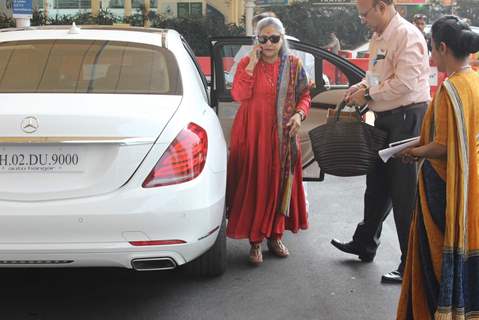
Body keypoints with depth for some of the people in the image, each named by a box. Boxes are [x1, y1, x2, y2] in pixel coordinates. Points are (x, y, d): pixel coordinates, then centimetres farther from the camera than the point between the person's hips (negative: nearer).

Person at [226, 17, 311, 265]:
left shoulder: (294, 64, 4)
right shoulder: (247, 63, -1)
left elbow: (304, 95, 10)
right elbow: (238, 95, -13)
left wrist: (299, 114, -9)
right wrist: (251, 65, -19)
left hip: (283, 134, 2)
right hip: (253, 133, -2)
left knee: (281, 182, 7)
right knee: (254, 184, -3)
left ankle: (275, 235, 22)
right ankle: (255, 241, 4)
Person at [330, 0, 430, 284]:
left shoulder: (407, 35, -17)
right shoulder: (379, 37, 12)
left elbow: (405, 82, -24)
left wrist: (368, 95, -14)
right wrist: (363, 86, 5)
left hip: (406, 119, -10)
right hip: (385, 119, 10)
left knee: (406, 196, -5)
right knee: (377, 186, 22)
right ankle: (365, 244, 39)